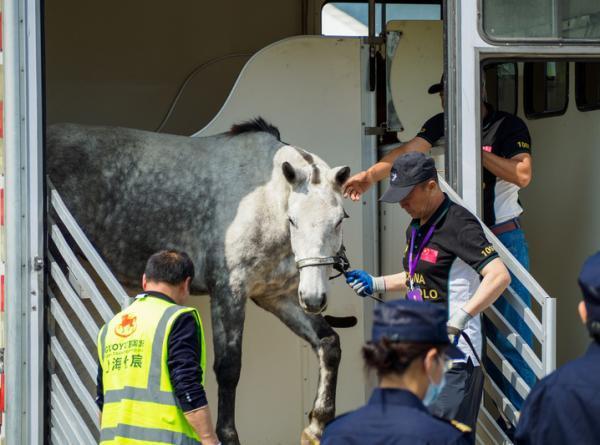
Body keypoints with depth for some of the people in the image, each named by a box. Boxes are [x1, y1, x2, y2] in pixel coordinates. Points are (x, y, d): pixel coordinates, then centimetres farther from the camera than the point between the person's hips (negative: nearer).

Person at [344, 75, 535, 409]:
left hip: (503, 238, -5)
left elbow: (522, 175, -18)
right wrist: (371, 175, -24)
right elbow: (408, 152, -8)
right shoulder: (442, 125, 7)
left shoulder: (509, 127, -5)